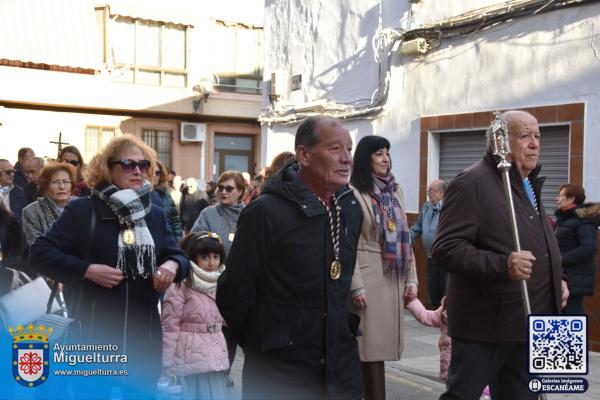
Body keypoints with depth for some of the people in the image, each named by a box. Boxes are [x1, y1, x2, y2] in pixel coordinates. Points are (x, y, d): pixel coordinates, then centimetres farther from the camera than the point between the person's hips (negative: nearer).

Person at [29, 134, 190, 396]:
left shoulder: (155, 215, 11)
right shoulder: (82, 209, -4)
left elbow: (178, 256, 14)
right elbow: (40, 253, -7)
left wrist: (172, 266, -10)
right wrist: (87, 270, -19)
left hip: (143, 333, 5)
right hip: (93, 332, -4)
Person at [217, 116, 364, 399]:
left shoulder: (352, 209, 6)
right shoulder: (266, 211, -15)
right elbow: (233, 291, -12)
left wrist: (348, 329, 12)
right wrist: (264, 344, -2)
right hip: (279, 371, -5)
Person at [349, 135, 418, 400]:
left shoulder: (395, 191, 15)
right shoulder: (354, 193, -7)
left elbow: (404, 237, 14)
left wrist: (411, 279, 9)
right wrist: (356, 286, -16)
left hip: (394, 276, 6)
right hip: (368, 275, -6)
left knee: (381, 344, 8)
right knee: (372, 346, -3)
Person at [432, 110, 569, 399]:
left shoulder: (530, 186, 18)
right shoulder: (471, 183, -13)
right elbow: (445, 249, -21)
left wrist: (555, 279, 14)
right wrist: (502, 265, -32)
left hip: (527, 323, 9)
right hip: (486, 324, -9)